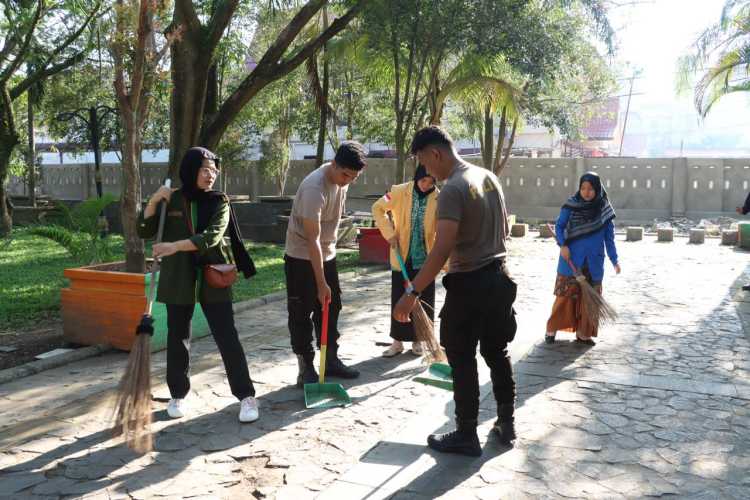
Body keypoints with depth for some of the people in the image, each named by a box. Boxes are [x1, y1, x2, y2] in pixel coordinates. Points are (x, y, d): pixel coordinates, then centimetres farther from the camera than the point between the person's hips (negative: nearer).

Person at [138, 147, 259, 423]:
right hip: (178, 280, 2)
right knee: (177, 338, 11)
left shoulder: (219, 202, -3)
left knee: (227, 337, -3)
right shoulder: (170, 200, 2)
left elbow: (212, 236, -18)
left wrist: (176, 246, -29)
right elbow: (144, 231, 1)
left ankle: (246, 395, 6)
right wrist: (153, 201, -12)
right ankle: (178, 394, 28)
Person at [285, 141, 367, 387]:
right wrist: (321, 283, -29)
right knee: (301, 315, 0)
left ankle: (331, 360, 25)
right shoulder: (314, 188, -30)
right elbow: (312, 239, -30)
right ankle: (306, 369, 9)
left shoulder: (342, 178, -4)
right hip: (302, 257, -8)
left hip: (327, 254, 8)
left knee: (331, 308, 13)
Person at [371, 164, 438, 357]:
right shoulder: (400, 192, -8)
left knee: (424, 301, 7)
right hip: (402, 256, 0)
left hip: (425, 258, 0)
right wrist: (389, 232, -7)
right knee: (399, 299, 6)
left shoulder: (439, 199, -9)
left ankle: (418, 340, 23)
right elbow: (378, 208, 3)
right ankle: (398, 341, 18)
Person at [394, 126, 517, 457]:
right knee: (497, 354, 18)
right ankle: (506, 424, 29)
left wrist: (412, 293, -25)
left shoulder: (453, 189, -20)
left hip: (468, 284, -8)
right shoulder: (489, 177, 7)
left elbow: (443, 249, -26)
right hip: (498, 277, 9)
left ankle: (466, 436, 13)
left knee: (463, 361, 3)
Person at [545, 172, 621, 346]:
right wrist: (563, 245, -14)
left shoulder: (604, 208, -1)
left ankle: (583, 333, 17)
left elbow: (609, 236, 4)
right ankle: (552, 329, 11)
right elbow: (559, 226, 2)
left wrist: (614, 260, 1)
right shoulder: (571, 204, -5)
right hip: (571, 259, -2)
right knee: (565, 294, 0)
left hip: (593, 262, 2)